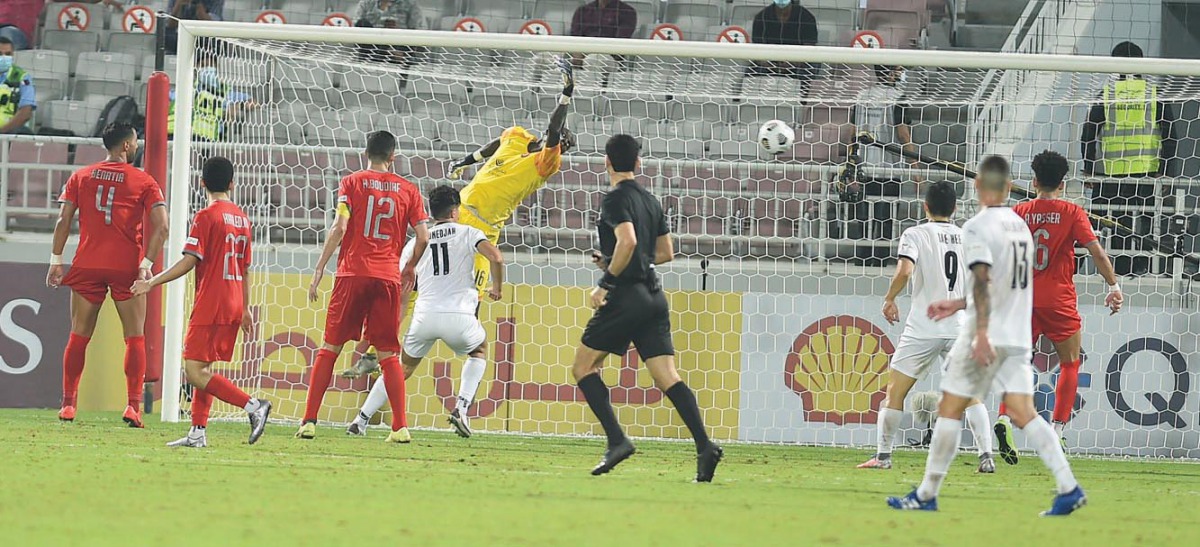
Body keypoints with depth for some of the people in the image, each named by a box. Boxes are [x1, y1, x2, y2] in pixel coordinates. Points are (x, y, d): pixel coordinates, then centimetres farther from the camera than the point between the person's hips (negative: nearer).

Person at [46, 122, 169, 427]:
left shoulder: (81, 178, 8)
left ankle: (68, 404, 9)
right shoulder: (144, 182, 1)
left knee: (79, 336, 9)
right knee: (135, 338, 3)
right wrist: (147, 263, -10)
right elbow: (160, 227, -9)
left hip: (87, 266, 2)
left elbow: (63, 220, 3)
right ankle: (133, 406, -7)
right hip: (127, 266, -2)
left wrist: (56, 260, 5)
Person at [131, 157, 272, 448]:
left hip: (210, 304, -8)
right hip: (234, 304, 8)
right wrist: (245, 308, 24)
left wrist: (152, 283, -10)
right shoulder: (243, 219, 13)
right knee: (203, 367, 13)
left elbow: (189, 261, -15)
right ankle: (198, 432, 8)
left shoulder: (206, 217, -10)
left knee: (195, 371, -10)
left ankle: (252, 405, -18)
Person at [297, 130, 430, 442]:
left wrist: (319, 271, -5)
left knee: (330, 348, 4)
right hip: (388, 277, 1)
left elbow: (339, 227, -8)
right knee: (388, 354, 7)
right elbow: (423, 237, 4)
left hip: (353, 274, -1)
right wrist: (410, 268, 22)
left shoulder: (352, 182, 3)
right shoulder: (408, 190, 9)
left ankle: (309, 421, -1)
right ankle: (400, 426, 0)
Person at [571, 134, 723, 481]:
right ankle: (704, 446, -16)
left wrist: (606, 281, -15)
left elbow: (627, 241, -24)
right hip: (654, 296, 7)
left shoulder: (616, 199, -8)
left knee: (583, 368, 5)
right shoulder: (651, 201, 16)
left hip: (626, 296, -7)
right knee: (667, 376, 0)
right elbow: (665, 253, 23)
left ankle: (616, 440, -9)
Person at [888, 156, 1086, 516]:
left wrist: (982, 333, -28)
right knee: (1023, 414, 0)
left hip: (987, 336, -7)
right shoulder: (1020, 226, 14)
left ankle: (927, 494, 9)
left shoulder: (977, 228, -10)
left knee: (950, 410, 3)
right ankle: (1068, 488, -14)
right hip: (1018, 337, 7)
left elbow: (983, 281, -22)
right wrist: (957, 305, 30)